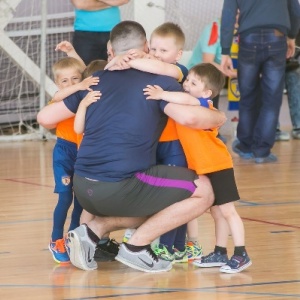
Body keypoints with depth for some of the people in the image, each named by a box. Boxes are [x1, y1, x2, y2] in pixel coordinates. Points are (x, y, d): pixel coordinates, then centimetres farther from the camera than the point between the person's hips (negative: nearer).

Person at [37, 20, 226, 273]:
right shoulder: (159, 81, 0)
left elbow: (45, 118, 19)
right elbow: (189, 116, -18)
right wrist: (219, 119, 4)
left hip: (83, 189, 7)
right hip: (120, 187, -7)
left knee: (151, 207, 32)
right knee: (203, 191, 6)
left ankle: (93, 231, 11)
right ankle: (137, 246, 3)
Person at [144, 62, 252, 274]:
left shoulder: (202, 105, -17)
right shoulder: (187, 105, 8)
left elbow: (186, 99, -36)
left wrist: (161, 95, -35)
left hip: (218, 167, -9)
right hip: (202, 169, 9)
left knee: (227, 210, -6)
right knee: (216, 212, 16)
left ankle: (241, 255, -4)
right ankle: (220, 254, 24)